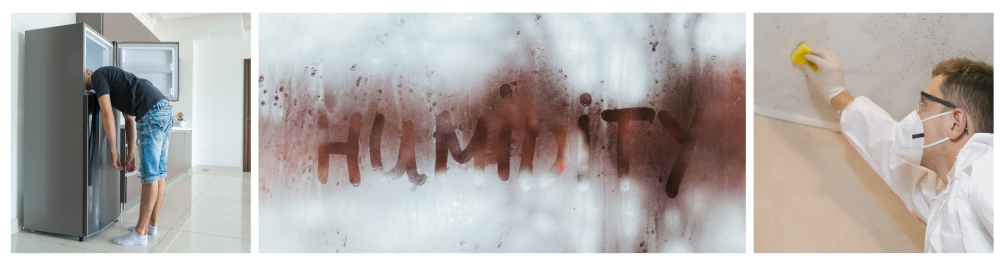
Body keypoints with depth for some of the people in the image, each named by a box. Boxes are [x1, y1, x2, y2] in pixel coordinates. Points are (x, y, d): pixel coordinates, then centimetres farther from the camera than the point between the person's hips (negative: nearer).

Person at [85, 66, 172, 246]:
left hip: (152, 114, -10)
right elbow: (130, 119, 28)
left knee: (150, 174, -6)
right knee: (159, 172, 12)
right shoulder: (114, 81, 31)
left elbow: (107, 114, -5)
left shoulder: (98, 75, 5)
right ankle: (152, 225, 21)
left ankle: (140, 233, -1)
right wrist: (131, 153, 26)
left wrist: (113, 151, 0)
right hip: (166, 110, 10)